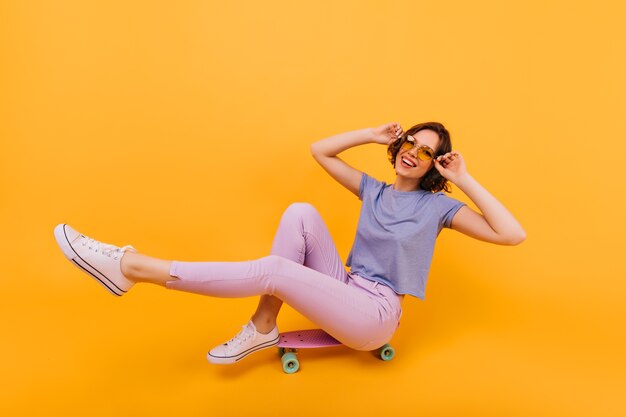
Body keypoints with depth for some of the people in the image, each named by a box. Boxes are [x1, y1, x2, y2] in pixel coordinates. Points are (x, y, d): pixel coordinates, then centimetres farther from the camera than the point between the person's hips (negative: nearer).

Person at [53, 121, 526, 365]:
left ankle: (134, 267, -21)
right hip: (345, 291, 5)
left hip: (375, 315, -5)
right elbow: (320, 151, 15)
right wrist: (373, 135, 7)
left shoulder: (437, 205, 0)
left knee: (271, 270, -25)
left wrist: (467, 181, -11)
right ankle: (263, 328, -15)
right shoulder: (374, 190, 13)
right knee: (301, 212, -18)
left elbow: (512, 234, -10)